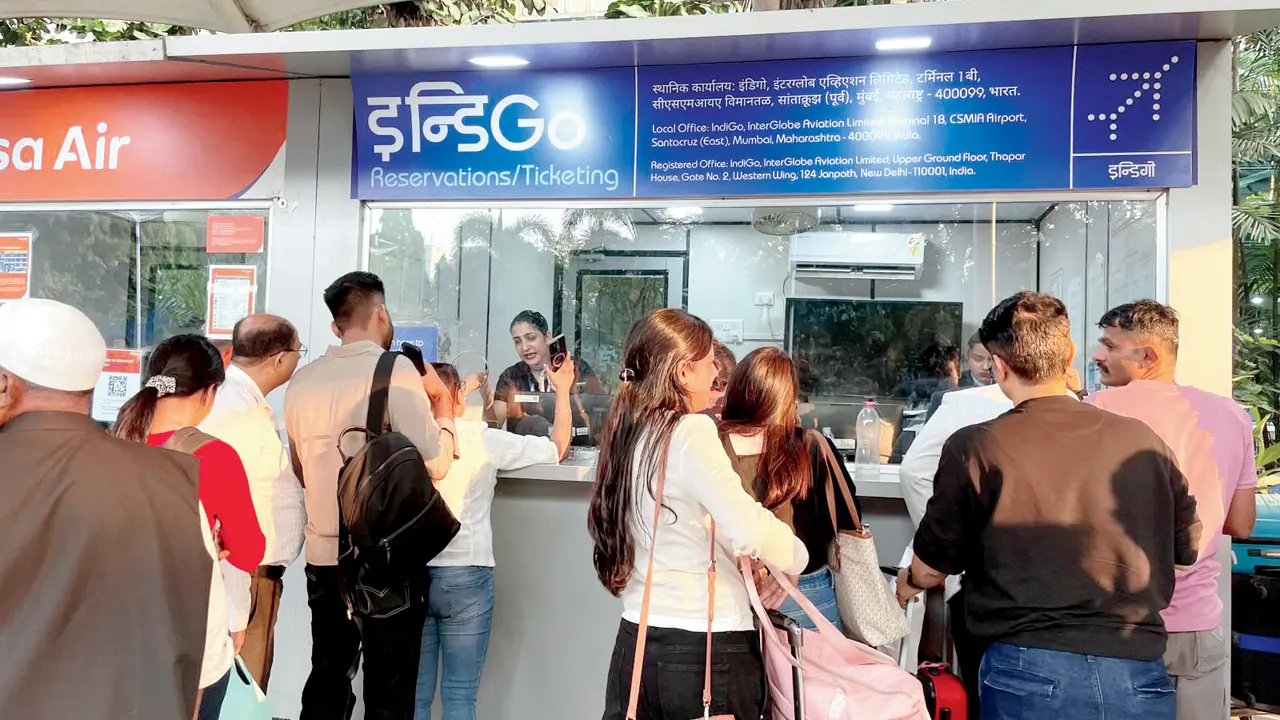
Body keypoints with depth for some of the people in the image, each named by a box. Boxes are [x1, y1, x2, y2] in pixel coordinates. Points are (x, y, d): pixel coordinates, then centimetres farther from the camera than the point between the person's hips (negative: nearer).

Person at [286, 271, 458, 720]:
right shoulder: (398, 372, -13)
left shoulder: (302, 381, 5)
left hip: (323, 555, 6)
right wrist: (444, 411, 0)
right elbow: (435, 464, -16)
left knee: (326, 681, 19)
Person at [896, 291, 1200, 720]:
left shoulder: (974, 448, -10)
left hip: (1031, 674, -3)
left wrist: (907, 584, 23)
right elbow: (1188, 552, 13)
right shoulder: (1143, 441, -1)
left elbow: (931, 569, 0)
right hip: (1140, 677, 4)